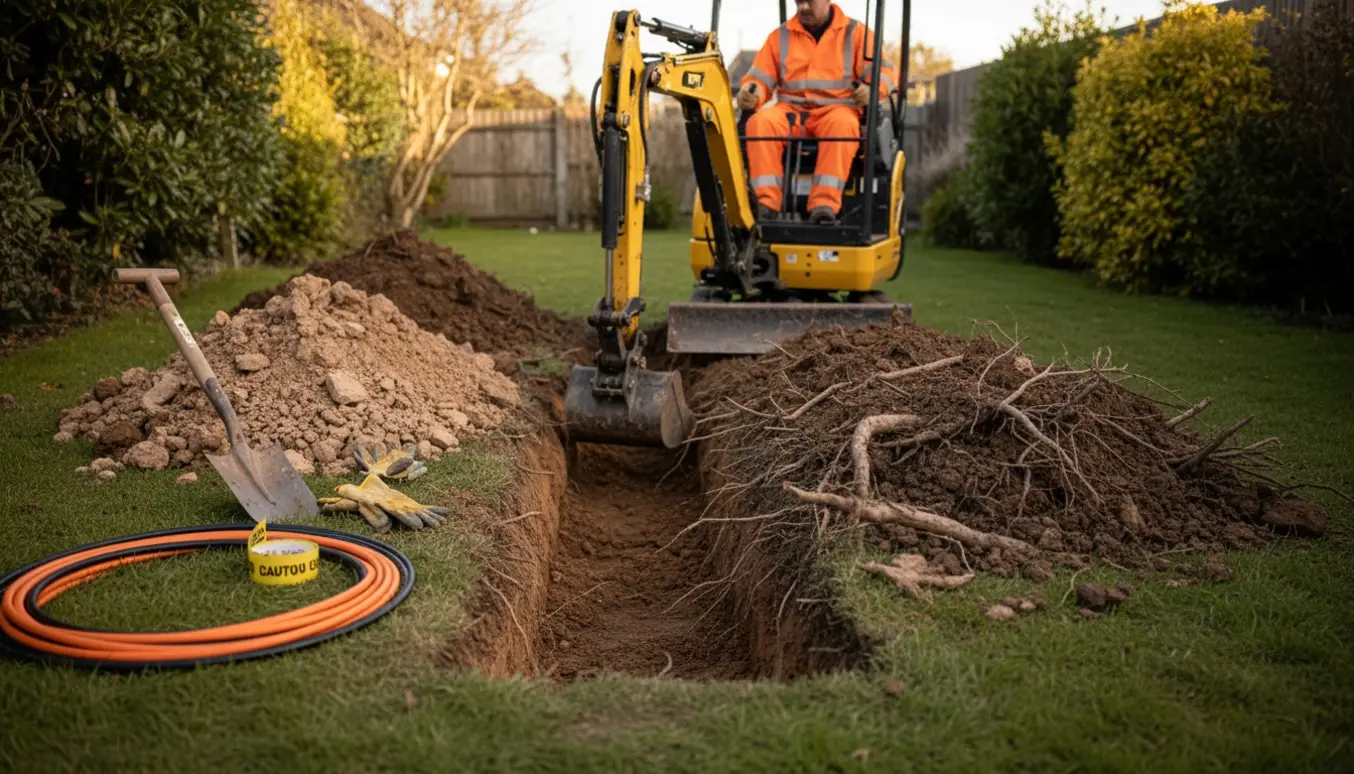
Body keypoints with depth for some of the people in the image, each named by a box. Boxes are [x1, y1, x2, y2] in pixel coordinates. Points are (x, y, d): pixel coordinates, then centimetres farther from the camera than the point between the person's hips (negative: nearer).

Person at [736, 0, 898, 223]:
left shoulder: (856, 33, 12)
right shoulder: (780, 36, 19)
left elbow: (882, 71, 5)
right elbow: (760, 78, 14)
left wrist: (872, 90, -19)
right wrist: (750, 94, -10)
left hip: (837, 109, -2)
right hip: (790, 111, 2)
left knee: (841, 124, -39)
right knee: (760, 122, -31)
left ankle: (825, 205, -47)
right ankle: (765, 203, -40)